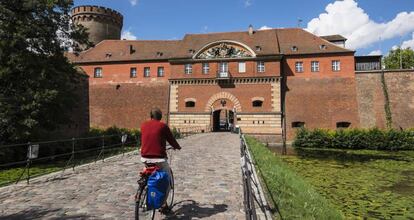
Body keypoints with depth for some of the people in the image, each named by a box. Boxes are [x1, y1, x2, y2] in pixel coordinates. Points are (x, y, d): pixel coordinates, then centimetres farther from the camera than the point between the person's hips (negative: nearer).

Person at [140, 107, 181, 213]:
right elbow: (171, 140, 4)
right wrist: (177, 147, 25)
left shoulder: (143, 125, 8)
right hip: (159, 158, -4)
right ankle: (163, 205, 15)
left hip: (145, 158, 5)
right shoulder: (163, 126, -4)